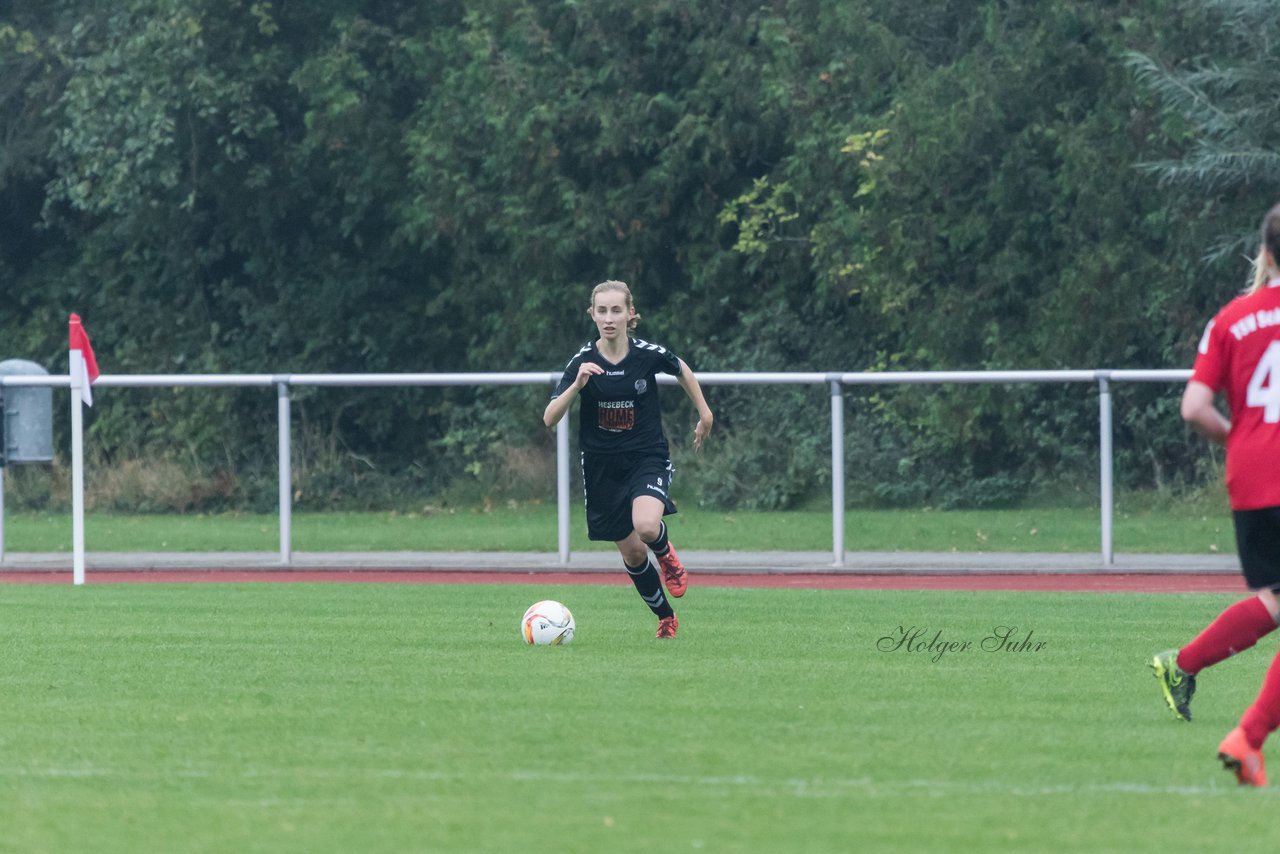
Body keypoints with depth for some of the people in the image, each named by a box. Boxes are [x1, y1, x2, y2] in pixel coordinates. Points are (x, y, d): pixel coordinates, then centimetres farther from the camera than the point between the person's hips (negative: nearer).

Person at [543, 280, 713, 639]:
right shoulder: (583, 362, -12)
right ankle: (666, 617, 33)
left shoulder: (648, 354, -12)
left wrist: (705, 414, 16)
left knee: (646, 526, -30)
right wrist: (577, 385, -33)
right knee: (631, 551, 8)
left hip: (647, 457, -2)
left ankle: (666, 555, 8)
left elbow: (682, 371, 11)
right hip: (602, 466, 2)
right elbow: (549, 419, -18)